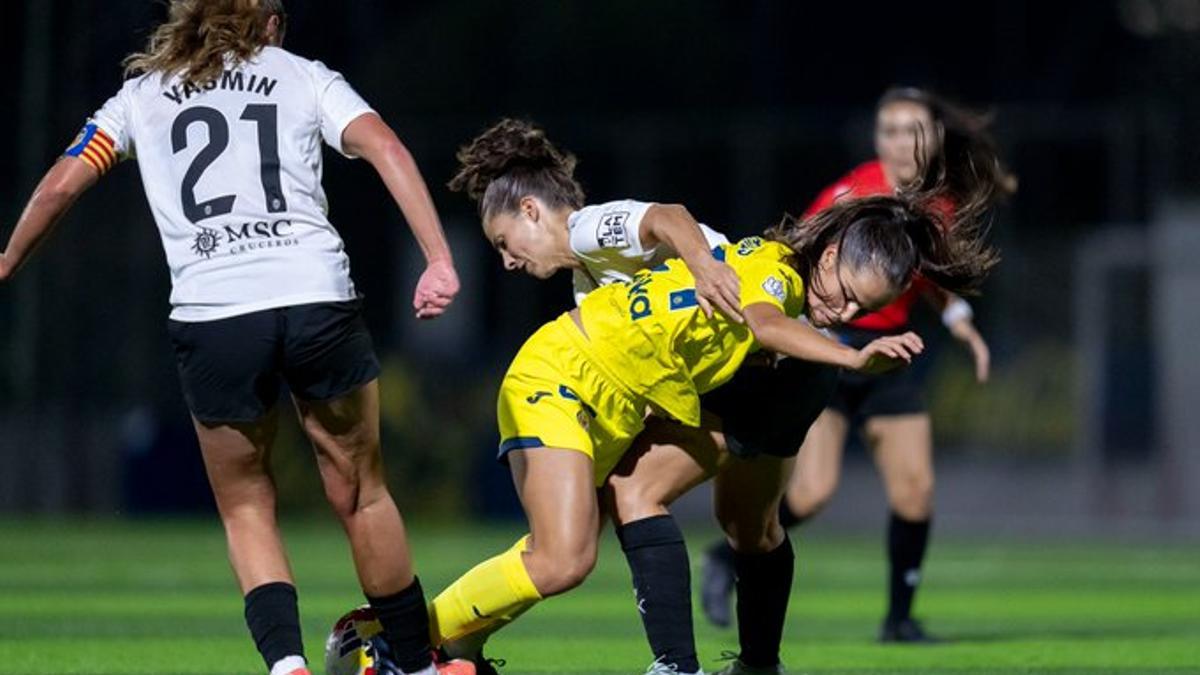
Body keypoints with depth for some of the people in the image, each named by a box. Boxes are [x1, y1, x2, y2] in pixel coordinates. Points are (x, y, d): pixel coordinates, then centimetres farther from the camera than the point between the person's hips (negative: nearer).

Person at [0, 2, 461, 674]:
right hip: (319, 297, 0)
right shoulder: (306, 76, 16)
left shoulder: (143, 93, 20)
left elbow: (61, 186, 17)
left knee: (246, 509, 14)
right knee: (362, 495, 14)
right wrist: (440, 261, -5)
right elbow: (385, 149, 1)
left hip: (209, 313, 1)